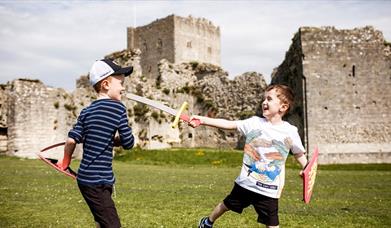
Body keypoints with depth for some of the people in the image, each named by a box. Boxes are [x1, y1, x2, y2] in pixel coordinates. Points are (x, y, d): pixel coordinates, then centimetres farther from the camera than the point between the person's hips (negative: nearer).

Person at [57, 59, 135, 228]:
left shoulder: (86, 112, 7)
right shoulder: (118, 107, -9)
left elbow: (71, 140, 0)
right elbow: (128, 143, -7)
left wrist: (65, 162, 15)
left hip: (86, 178, 8)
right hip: (97, 182, -8)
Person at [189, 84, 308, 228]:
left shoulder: (290, 132, -8)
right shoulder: (254, 122, -6)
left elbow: (299, 154, 6)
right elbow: (229, 124, -11)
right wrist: (202, 120, -20)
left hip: (269, 190, -2)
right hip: (245, 183, 2)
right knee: (226, 205, 22)